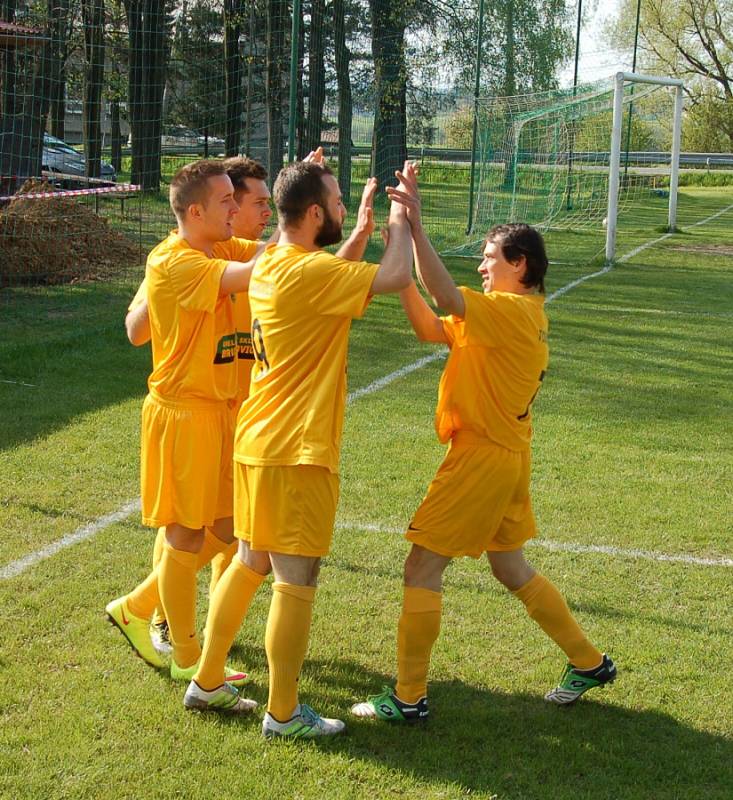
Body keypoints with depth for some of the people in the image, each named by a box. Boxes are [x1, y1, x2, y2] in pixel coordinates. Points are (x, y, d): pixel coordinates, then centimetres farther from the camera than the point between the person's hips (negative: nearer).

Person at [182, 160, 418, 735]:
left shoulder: (269, 266, 9)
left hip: (258, 444, 9)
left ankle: (207, 682, 29)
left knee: (249, 565, 20)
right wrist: (400, 223, -4)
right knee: (296, 583, 1)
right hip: (298, 452, -9)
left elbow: (338, 279, 24)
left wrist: (364, 229, 15)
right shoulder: (307, 272, -18)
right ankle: (284, 713, 11)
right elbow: (395, 276, -21)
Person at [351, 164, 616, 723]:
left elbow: (448, 298, -34)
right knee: (512, 570, 22)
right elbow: (432, 329, 7)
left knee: (422, 569, -4)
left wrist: (416, 225, -32)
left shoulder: (513, 311, -17)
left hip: (483, 457, -10)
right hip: (504, 455, 10)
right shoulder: (522, 315, 11)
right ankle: (590, 662, 31)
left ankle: (409, 698, 3)